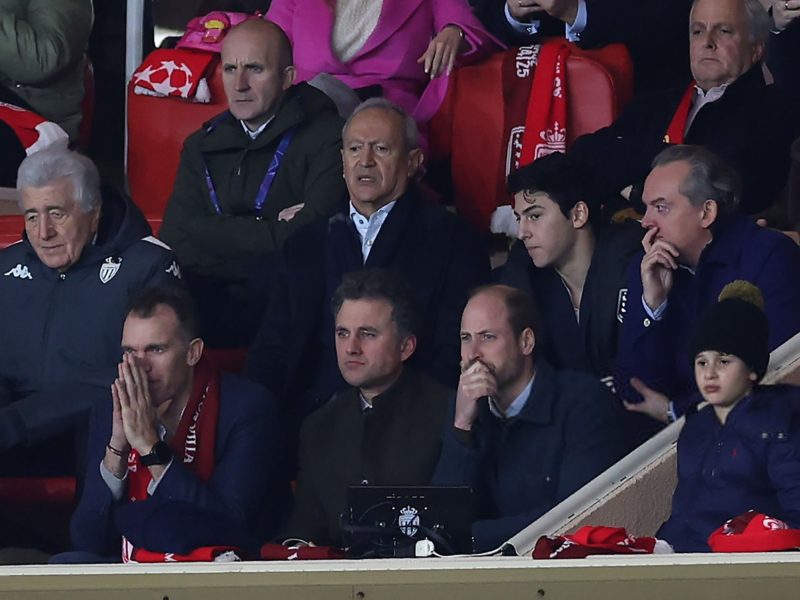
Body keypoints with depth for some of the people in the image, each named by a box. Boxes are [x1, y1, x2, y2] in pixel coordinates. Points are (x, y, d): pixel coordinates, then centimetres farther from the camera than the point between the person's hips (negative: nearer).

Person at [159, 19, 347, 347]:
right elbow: (174, 240, 4)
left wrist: (217, 237, -2)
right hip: (211, 296, 5)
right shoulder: (202, 146, 16)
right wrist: (273, 231, -5)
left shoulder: (326, 138, -2)